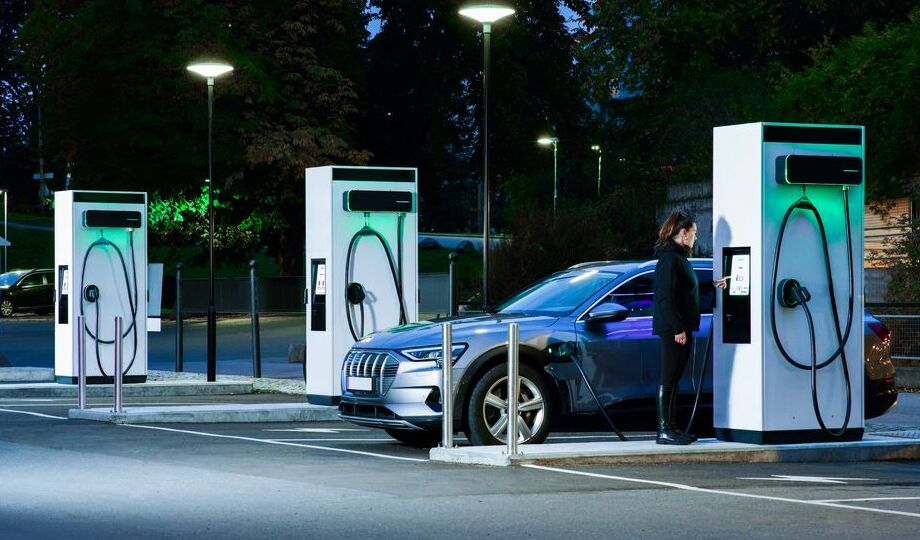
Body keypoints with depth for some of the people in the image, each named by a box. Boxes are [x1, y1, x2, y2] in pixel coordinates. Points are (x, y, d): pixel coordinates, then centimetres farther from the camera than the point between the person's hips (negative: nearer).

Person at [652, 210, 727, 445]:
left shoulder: (679, 257, 17)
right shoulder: (670, 258, -14)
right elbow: (666, 297, -20)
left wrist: (712, 286, 33)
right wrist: (677, 328, -22)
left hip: (682, 327, 10)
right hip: (673, 328, -10)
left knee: (674, 379, 13)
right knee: (669, 379, -7)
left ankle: (671, 427, 18)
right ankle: (664, 430, -5)